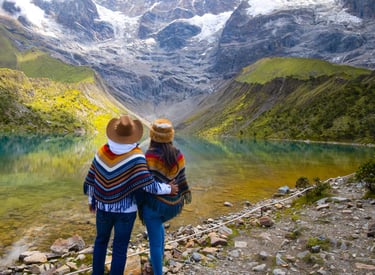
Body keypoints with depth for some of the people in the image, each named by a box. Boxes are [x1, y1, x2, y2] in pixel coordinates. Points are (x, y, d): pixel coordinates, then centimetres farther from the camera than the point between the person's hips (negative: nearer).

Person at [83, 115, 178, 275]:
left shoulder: (102, 152, -9)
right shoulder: (135, 155, -22)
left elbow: (90, 179, 0)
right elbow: (147, 183, -26)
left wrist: (91, 200, 17)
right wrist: (167, 189, -8)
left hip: (104, 206, 4)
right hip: (125, 209, -4)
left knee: (101, 239, 27)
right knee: (120, 248, 11)